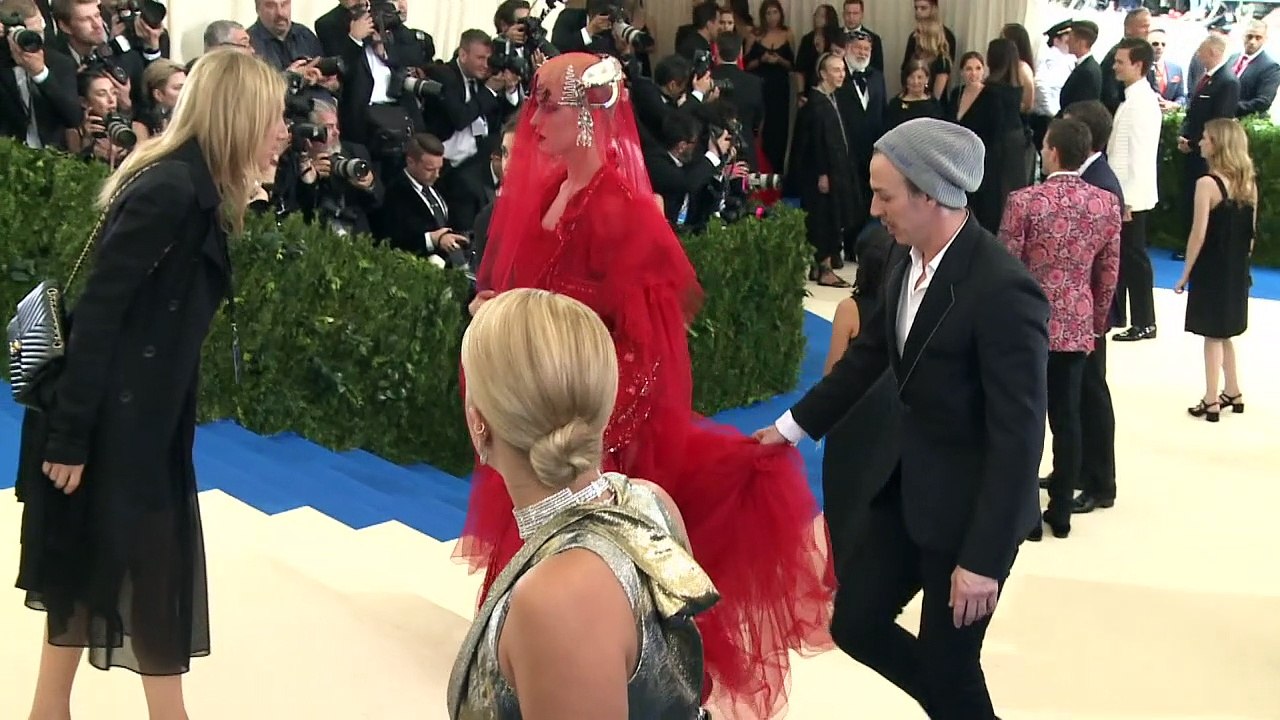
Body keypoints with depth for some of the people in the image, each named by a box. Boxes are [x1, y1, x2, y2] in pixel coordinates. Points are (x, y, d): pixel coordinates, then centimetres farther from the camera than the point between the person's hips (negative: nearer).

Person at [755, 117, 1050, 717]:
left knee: (946, 662, 7)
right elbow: (872, 350, 14)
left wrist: (984, 557, -21)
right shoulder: (907, 256, -3)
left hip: (968, 503, -7)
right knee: (854, 623, 14)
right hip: (906, 483, 8)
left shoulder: (1004, 290, -26)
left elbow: (1018, 436, -23)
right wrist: (795, 424, 16)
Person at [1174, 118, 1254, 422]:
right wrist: (1241, 262, 17)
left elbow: (1199, 234, -17)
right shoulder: (1249, 183, 3)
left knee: (1213, 335, 2)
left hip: (1211, 270, -6)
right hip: (1236, 270, 6)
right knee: (1224, 334, 20)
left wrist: (1185, 273, -9)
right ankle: (1233, 394, 28)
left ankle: (1211, 402, 8)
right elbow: (1251, 233, 8)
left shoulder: (1207, 183, -17)